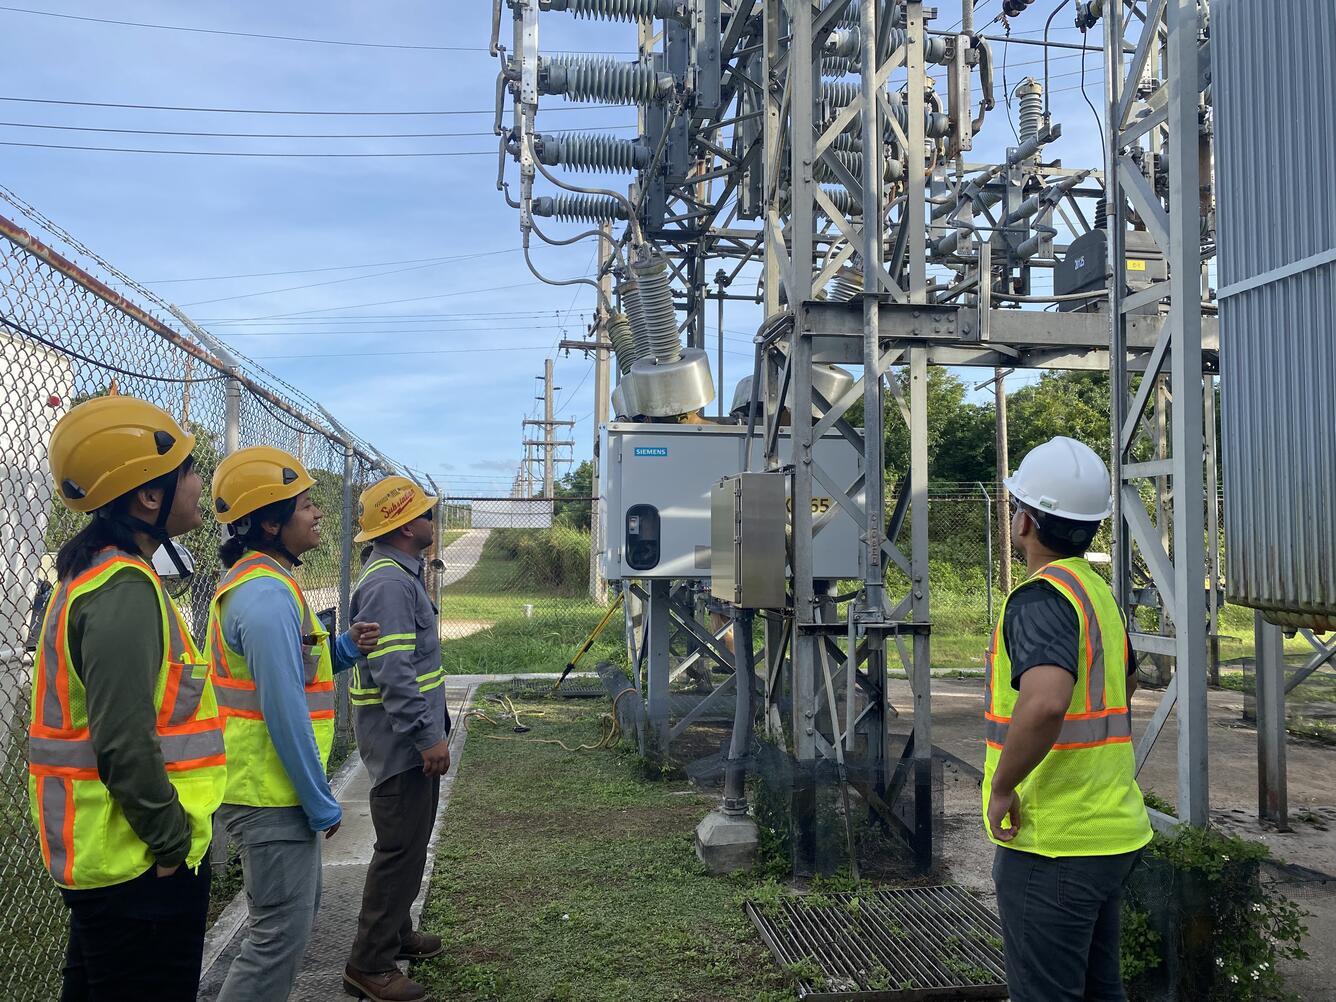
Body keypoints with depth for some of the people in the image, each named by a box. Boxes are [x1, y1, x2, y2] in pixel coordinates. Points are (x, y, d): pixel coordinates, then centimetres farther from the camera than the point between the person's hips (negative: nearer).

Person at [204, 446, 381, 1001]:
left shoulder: (254, 581, 10)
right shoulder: (268, 595, -23)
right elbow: (285, 714, -24)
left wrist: (345, 648, 3)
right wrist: (322, 805, -17)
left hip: (269, 789, 10)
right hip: (272, 795, -10)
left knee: (299, 909, 22)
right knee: (282, 932, -2)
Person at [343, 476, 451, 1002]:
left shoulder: (401, 573, 12)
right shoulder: (388, 583, -21)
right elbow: (393, 672, -27)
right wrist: (429, 736, -25)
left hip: (413, 737, 11)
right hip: (402, 740, -11)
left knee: (412, 841, 20)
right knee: (399, 848, -3)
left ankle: (395, 932, 34)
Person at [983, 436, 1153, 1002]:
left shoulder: (1043, 597, -20)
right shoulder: (1096, 590, 10)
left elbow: (1045, 702, -39)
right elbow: (1125, 680, 30)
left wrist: (1002, 787, -25)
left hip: (1051, 842, -9)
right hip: (1112, 830, 9)